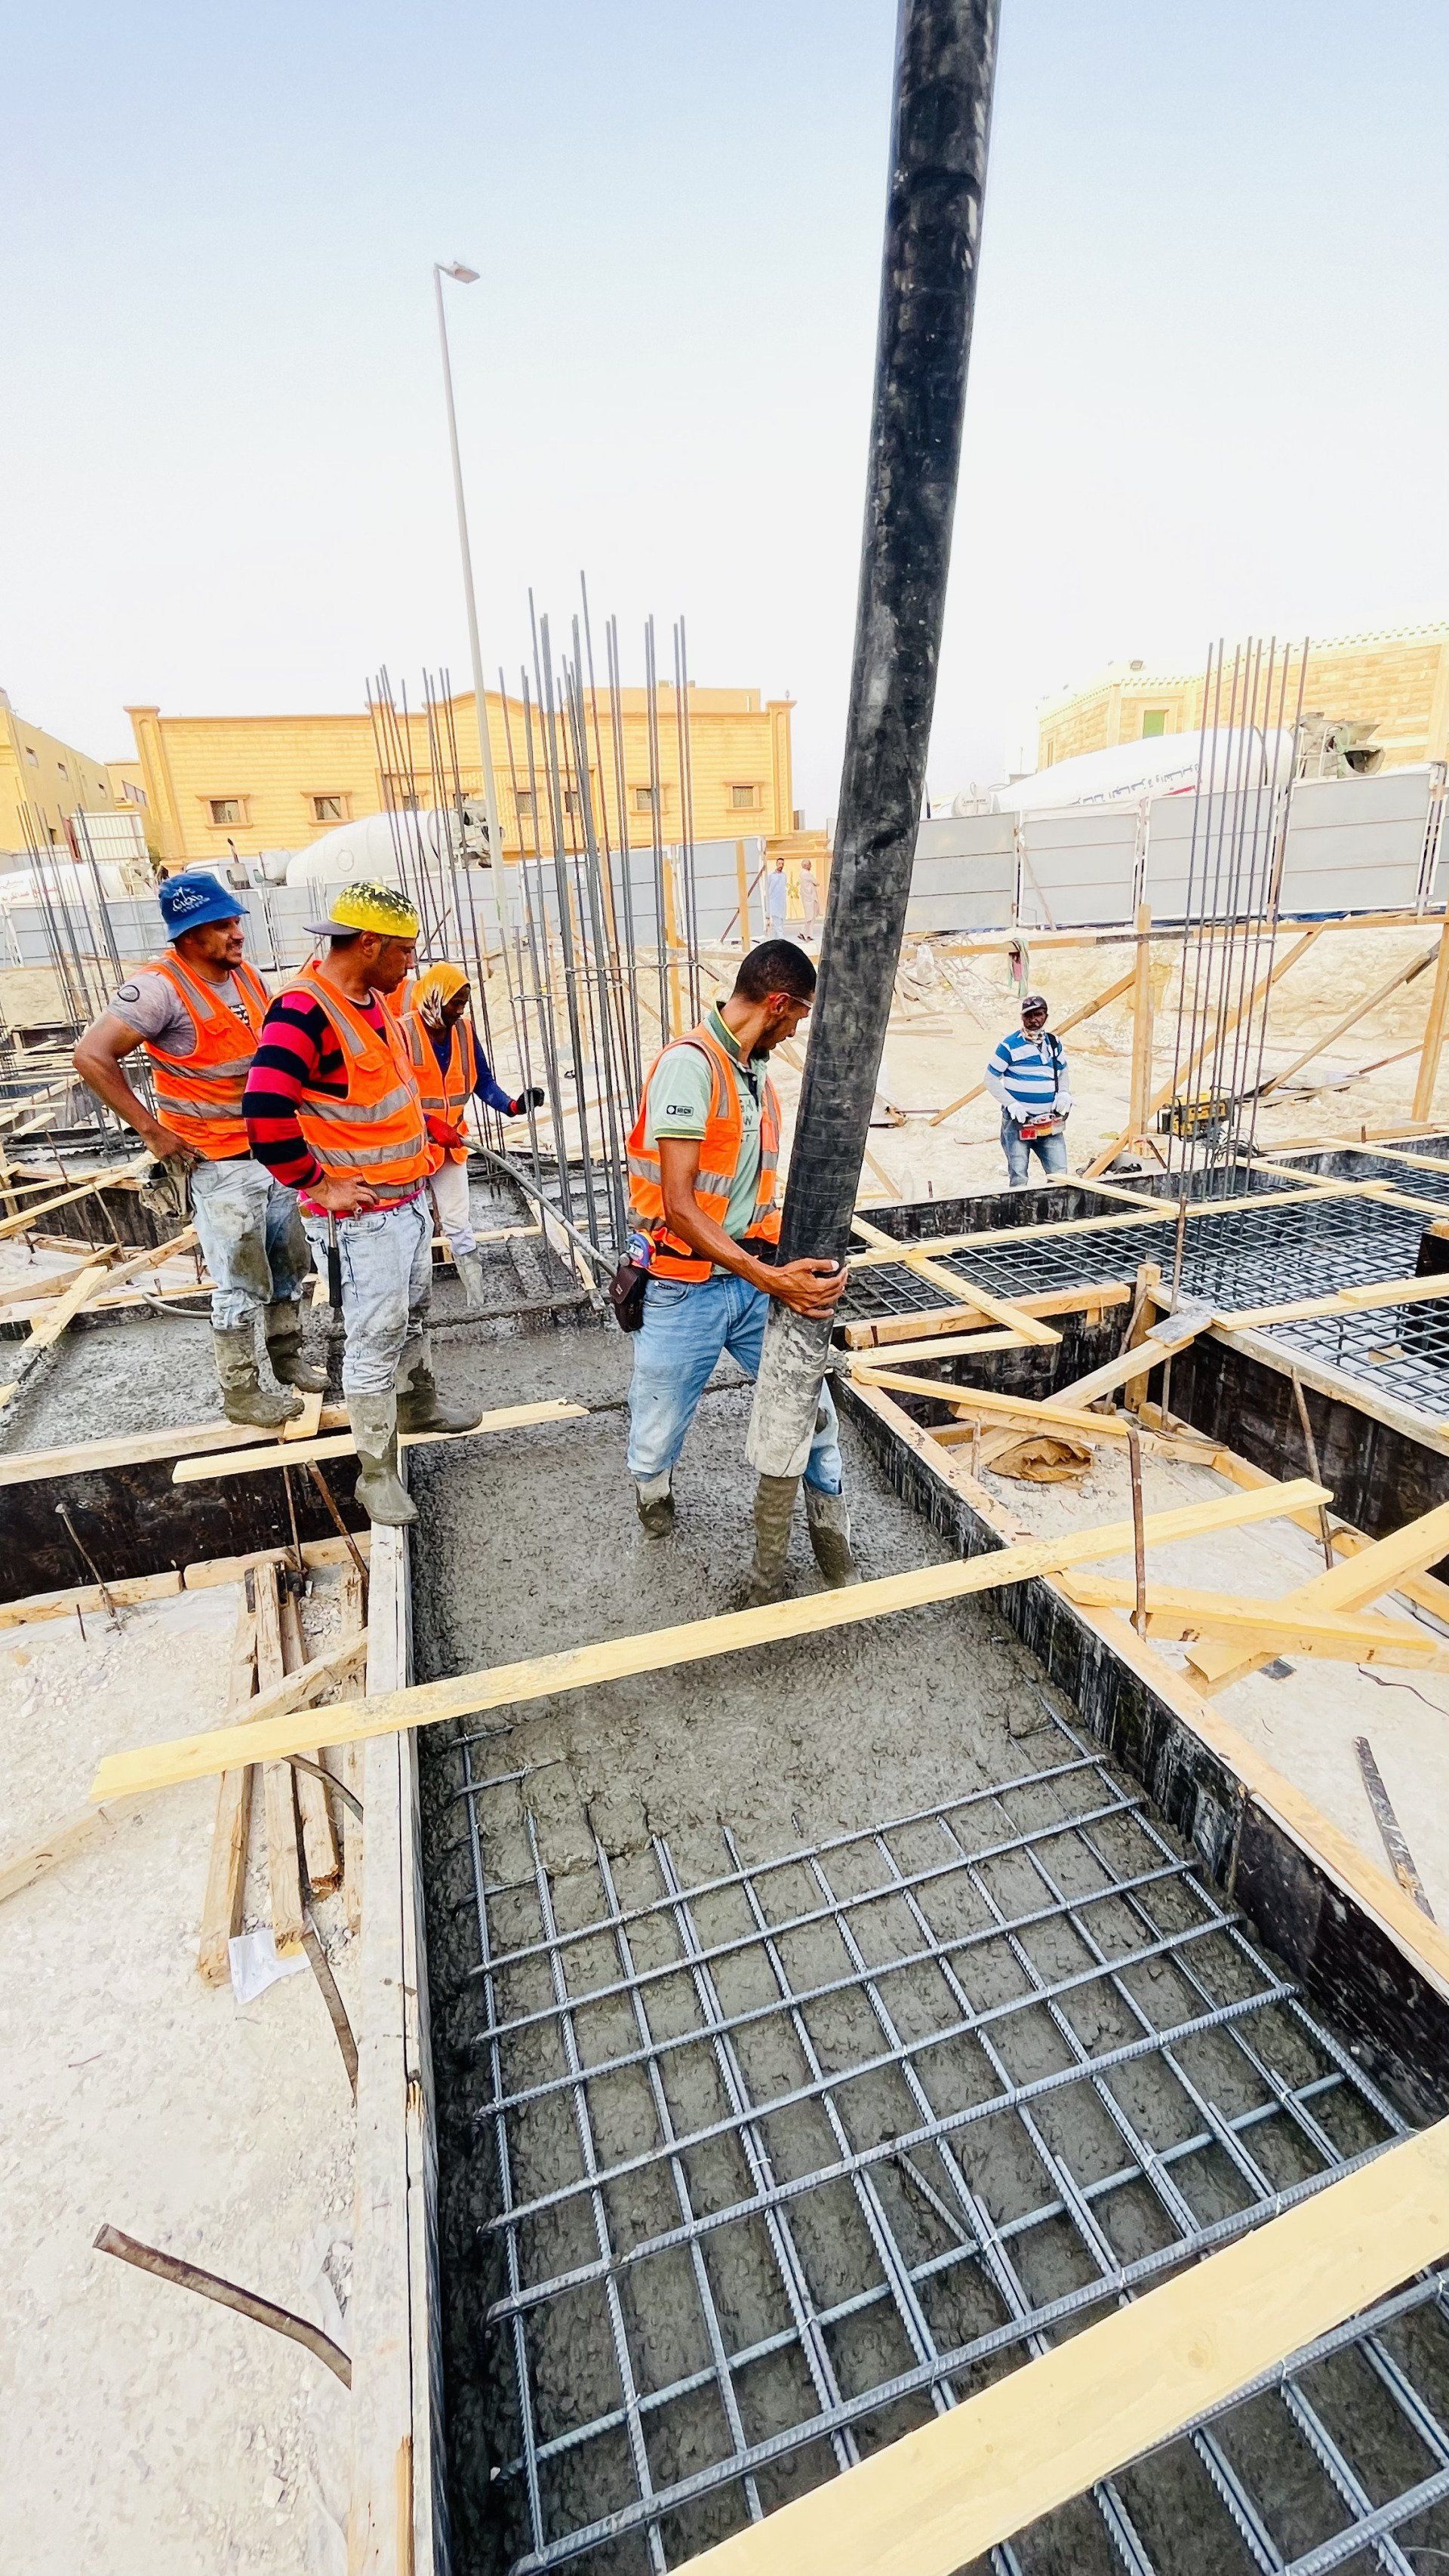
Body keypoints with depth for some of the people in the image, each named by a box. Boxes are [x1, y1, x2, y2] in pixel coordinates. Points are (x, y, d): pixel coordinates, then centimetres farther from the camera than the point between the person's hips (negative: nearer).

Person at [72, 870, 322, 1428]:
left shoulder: (245, 974, 5)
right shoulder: (160, 987, -18)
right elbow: (91, 1057, -21)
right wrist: (153, 1131, -19)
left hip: (273, 1152, 8)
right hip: (218, 1165, -8)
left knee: (290, 1266, 17)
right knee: (242, 1287, 1)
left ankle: (288, 1362, 34)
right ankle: (242, 1394, 17)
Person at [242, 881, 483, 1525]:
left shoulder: (373, 1000, 8)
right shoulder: (304, 1009, -23)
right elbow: (266, 1115, -32)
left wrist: (426, 1136, 16)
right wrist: (319, 1185, -22)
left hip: (411, 1197, 9)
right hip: (361, 1215, -9)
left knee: (413, 1312, 24)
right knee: (375, 1340, 0)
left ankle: (419, 1403, 47)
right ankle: (376, 1473, 15)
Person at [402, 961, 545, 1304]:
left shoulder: (464, 1030, -1)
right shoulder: (403, 1033, -17)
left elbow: (483, 1082, 3)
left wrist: (512, 1105, -14)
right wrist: (431, 1126, -21)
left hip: (451, 1144, 4)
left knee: (459, 1227, 7)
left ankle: (479, 1304, 11)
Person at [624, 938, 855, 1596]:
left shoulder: (757, 1072, 8)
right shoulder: (690, 1062, -18)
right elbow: (678, 1207, -24)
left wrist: (796, 1265, 4)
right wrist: (767, 1278, -29)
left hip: (755, 1278, 7)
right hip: (686, 1289, -7)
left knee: (812, 1406, 8)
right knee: (656, 1443, 9)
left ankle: (831, 1538, 31)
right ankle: (653, 1494, 46)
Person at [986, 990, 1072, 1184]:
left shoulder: (1054, 1043, 10)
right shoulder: (1010, 1045, -6)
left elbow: (1063, 1073, 24)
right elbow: (991, 1079, -4)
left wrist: (1064, 1094, 2)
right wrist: (1012, 1104, -14)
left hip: (1049, 1121, 4)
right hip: (1017, 1120, -4)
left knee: (1059, 1174, 0)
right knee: (1019, 1178, -3)